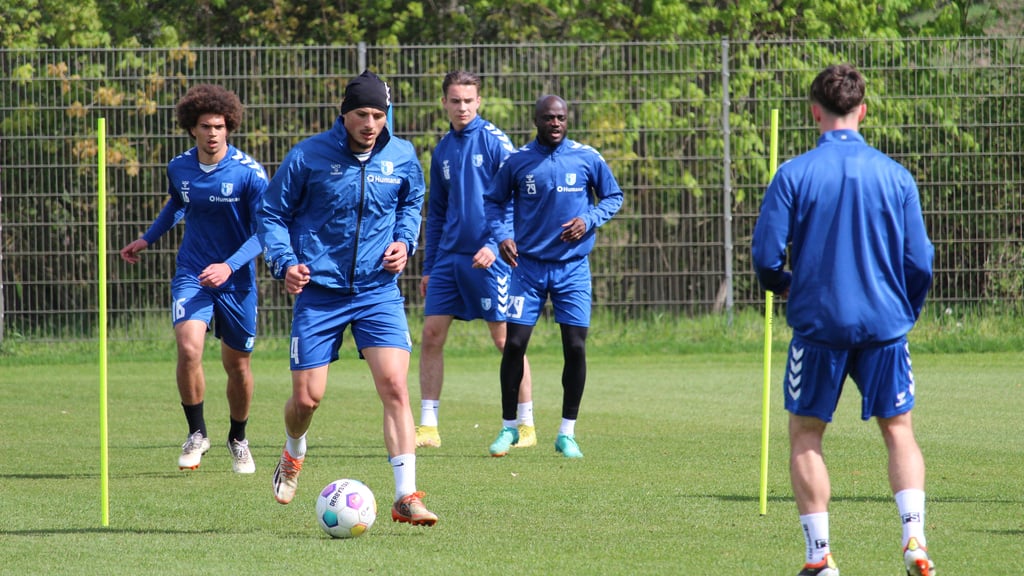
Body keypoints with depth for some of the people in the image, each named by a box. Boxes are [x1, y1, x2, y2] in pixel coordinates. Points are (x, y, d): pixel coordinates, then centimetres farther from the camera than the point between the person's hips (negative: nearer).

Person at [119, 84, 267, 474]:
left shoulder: (249, 173, -14)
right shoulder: (179, 169, -2)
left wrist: (229, 266, -24)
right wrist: (147, 240, 24)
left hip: (236, 279, -1)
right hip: (191, 275, 1)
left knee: (237, 365, 11)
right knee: (188, 348, -23)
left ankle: (238, 440, 36)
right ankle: (196, 434, -5)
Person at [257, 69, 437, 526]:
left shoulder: (402, 157, 1)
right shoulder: (308, 156, -8)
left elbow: (412, 202, 22)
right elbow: (272, 213, 1)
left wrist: (405, 240, 4)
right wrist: (284, 262, -13)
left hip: (379, 291, 1)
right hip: (319, 292, -1)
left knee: (395, 385, -15)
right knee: (307, 397, 0)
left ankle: (406, 496, -14)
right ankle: (293, 455, 36)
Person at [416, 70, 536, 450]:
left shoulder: (494, 141, -6)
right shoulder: (442, 151, 13)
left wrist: (495, 244, -19)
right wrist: (429, 267, 17)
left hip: (488, 258, -6)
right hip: (449, 258, 6)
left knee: (505, 338, -2)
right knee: (431, 335, 0)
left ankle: (526, 425, 7)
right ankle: (427, 426, 4)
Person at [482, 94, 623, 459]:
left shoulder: (587, 159, -1)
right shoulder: (518, 161, 0)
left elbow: (613, 197, 10)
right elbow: (493, 201, 12)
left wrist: (589, 220, -8)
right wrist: (502, 235, -6)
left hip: (573, 268, 0)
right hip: (529, 265, 0)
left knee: (575, 347, -5)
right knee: (514, 344, -5)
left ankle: (567, 433, 7)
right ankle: (508, 427, 10)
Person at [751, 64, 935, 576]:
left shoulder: (794, 175, -7)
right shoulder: (895, 175, 0)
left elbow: (766, 257, -7)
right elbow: (920, 264, 2)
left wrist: (787, 287, 15)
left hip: (818, 322, -2)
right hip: (885, 323, 2)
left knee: (805, 434, 10)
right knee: (898, 428, 11)